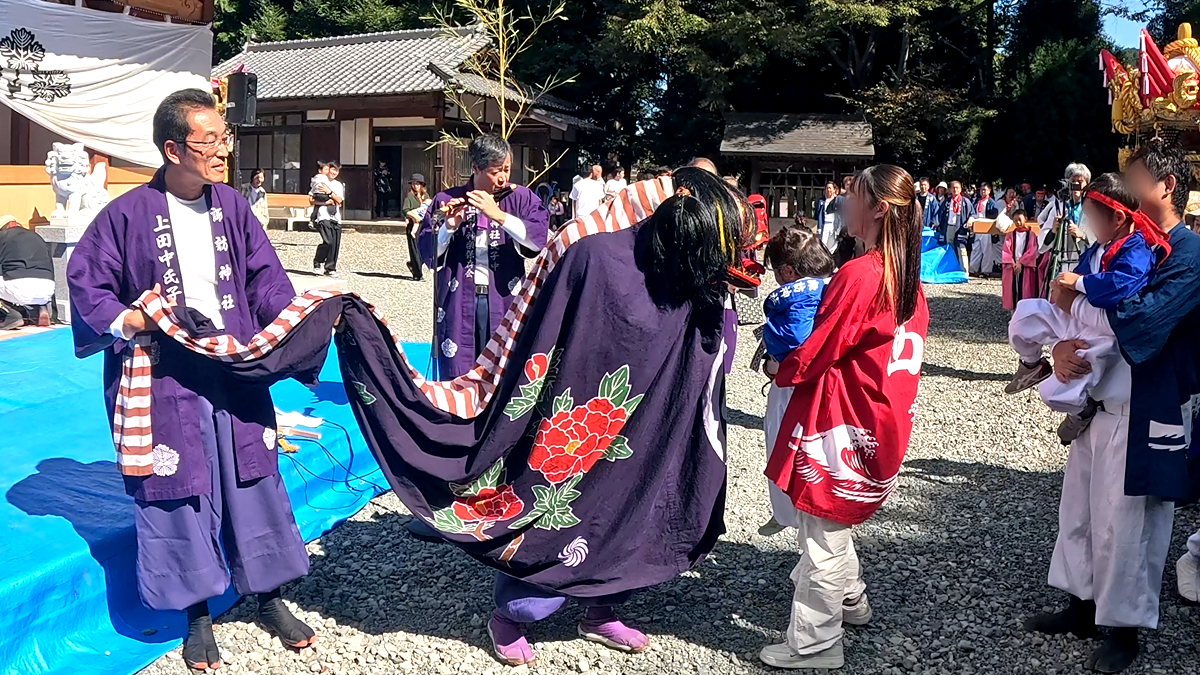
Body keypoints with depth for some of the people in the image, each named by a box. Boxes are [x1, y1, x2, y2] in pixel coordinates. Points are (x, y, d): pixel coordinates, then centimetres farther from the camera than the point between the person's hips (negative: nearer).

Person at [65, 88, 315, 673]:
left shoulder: (231, 206, 5)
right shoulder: (128, 214, -6)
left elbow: (265, 279, 6)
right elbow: (85, 280, 1)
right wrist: (125, 320, -15)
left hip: (236, 372, 3)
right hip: (166, 379, -3)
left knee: (253, 481, 10)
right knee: (180, 491, 5)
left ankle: (269, 598, 27)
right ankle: (197, 614, 24)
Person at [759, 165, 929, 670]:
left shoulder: (857, 275, -22)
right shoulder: (907, 276, 5)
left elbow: (812, 357, -17)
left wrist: (781, 371, 4)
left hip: (838, 424, -9)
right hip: (881, 420, 9)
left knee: (821, 533, 4)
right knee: (829, 521, 27)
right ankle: (851, 600, 44)